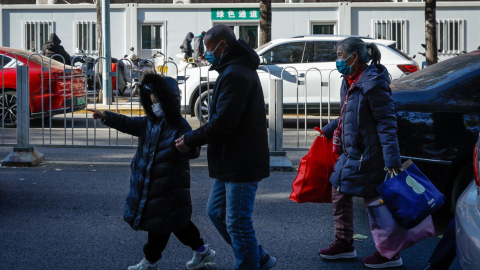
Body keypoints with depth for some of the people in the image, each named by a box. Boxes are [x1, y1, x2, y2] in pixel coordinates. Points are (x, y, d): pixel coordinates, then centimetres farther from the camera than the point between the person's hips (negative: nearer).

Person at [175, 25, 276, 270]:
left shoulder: (234, 74, -20)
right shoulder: (238, 70, 16)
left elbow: (222, 123, -25)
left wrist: (190, 140, -12)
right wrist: (195, 138, 11)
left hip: (241, 164, -11)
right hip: (232, 161, 11)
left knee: (238, 222, -3)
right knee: (216, 211, 19)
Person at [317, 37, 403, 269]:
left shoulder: (372, 84, -19)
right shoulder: (350, 82, 9)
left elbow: (386, 122, -22)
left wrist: (391, 158, -26)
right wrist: (328, 130, 31)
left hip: (367, 154, -10)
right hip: (351, 152, 10)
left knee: (374, 200, -1)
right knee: (339, 191, 16)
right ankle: (344, 244, 30)